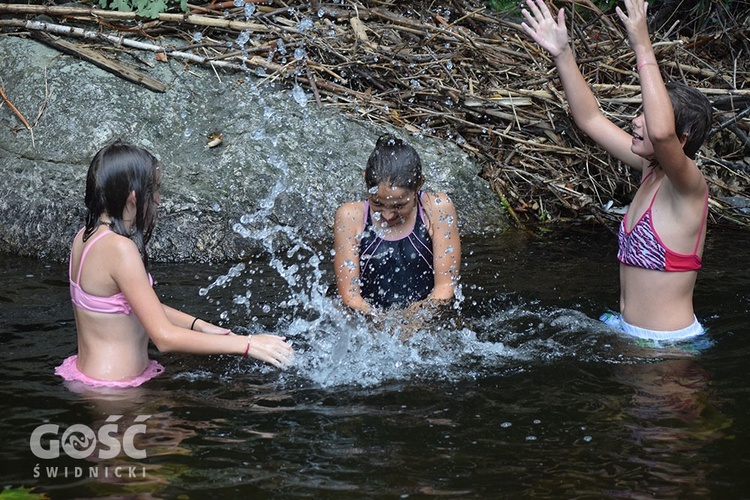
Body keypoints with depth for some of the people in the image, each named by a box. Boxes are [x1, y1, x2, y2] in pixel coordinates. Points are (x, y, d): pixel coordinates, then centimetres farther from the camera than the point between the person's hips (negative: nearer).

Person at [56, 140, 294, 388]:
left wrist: (199, 325, 7)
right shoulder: (118, 248, -23)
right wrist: (247, 344, -20)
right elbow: (165, 337, -24)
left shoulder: (87, 236, 6)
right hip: (112, 389, -10)